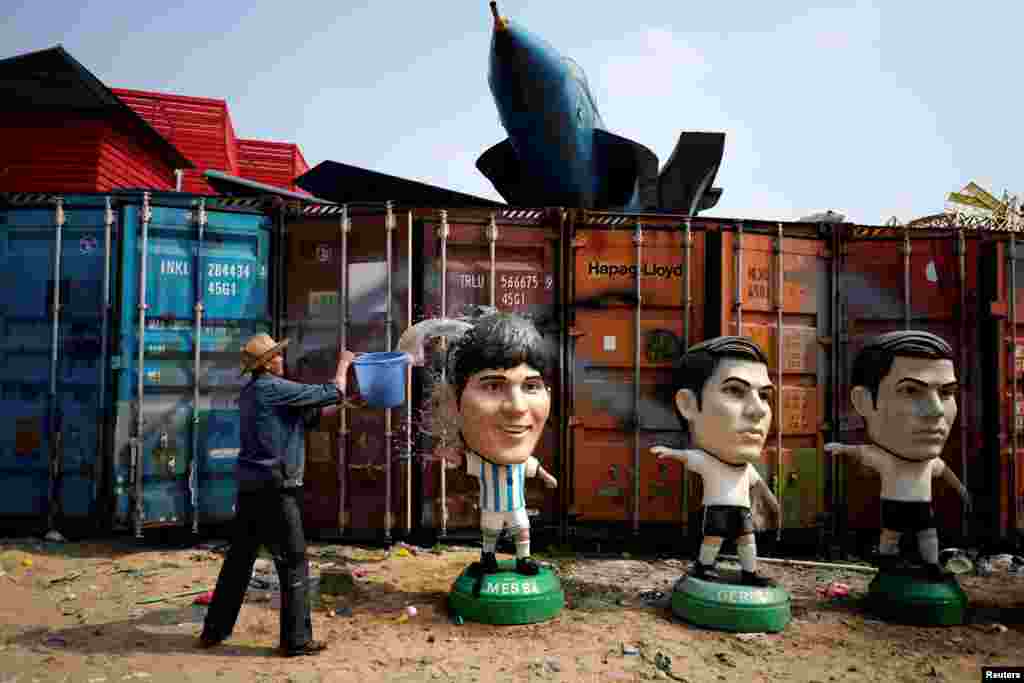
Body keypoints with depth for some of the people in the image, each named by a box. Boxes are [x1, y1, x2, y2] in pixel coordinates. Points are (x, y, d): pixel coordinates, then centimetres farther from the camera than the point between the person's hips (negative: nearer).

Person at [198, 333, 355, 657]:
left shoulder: (251, 393, 15)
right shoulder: (274, 388, -14)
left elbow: (308, 415, 17)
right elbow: (330, 394, -10)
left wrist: (341, 405, 17)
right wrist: (343, 364, 5)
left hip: (250, 487, 9)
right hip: (275, 489, -9)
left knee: (239, 559, 17)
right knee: (293, 563, 1)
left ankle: (214, 630, 27)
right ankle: (297, 640, 8)